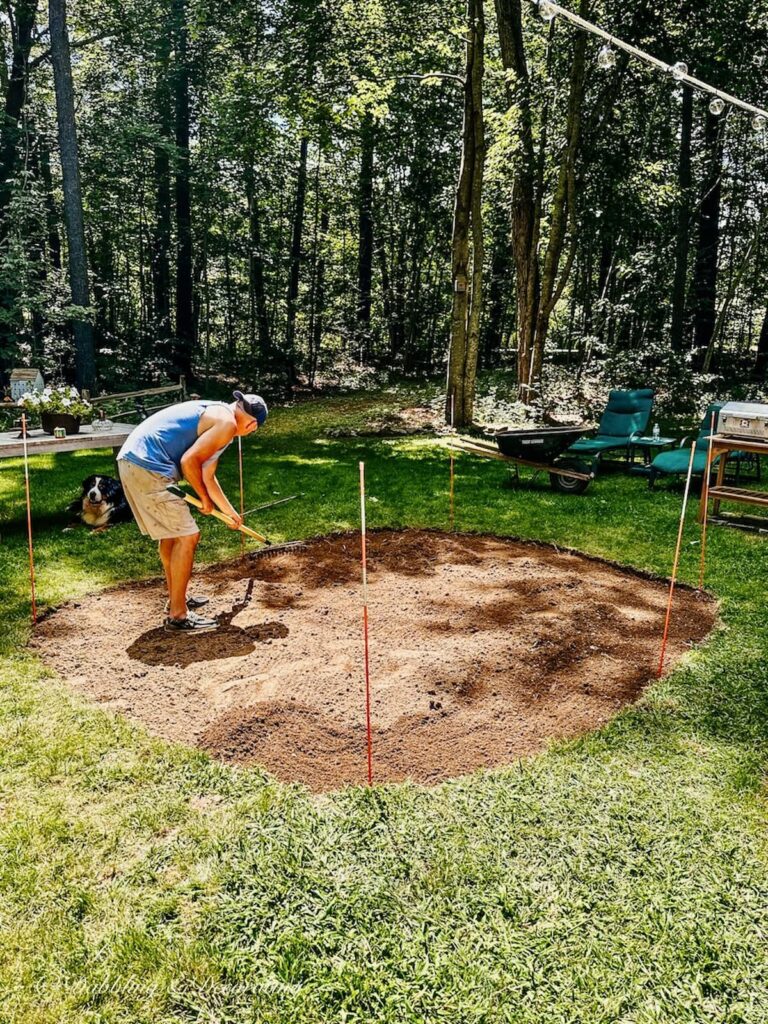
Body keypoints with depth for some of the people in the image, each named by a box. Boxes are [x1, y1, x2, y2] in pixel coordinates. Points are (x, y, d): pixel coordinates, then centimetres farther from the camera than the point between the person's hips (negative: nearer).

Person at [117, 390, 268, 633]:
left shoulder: (213, 414, 25)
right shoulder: (227, 423, -6)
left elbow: (208, 478, 33)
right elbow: (189, 460, -16)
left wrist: (230, 512, 43)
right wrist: (205, 498, 0)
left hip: (130, 460, 10)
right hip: (148, 467, -10)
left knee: (170, 532, 23)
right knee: (187, 537, -4)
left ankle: (177, 599, 37)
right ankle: (178, 616, 4)